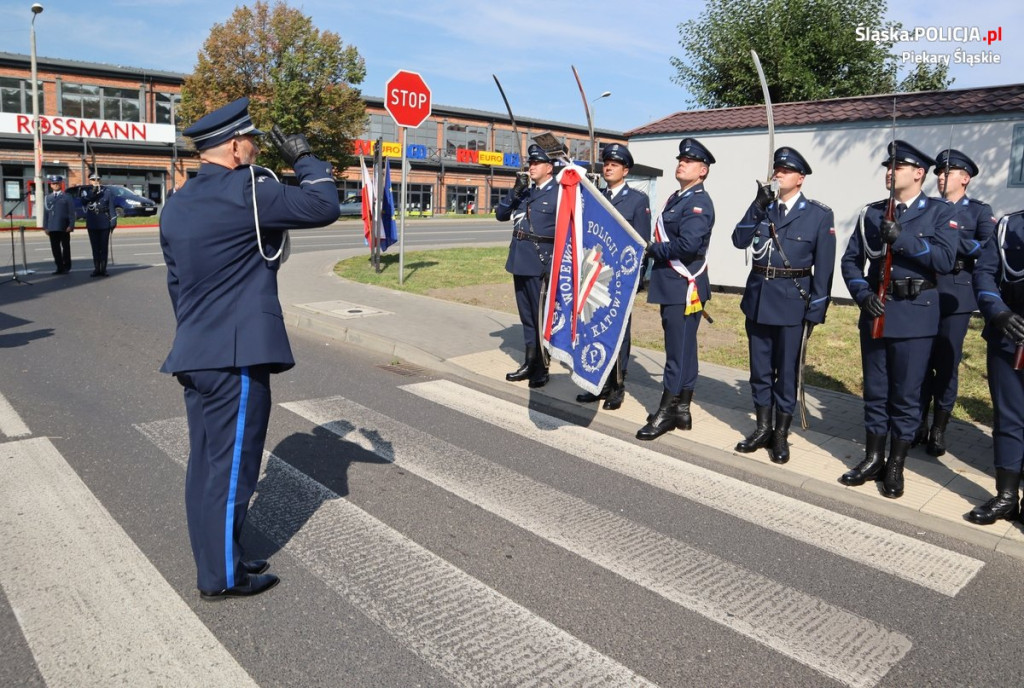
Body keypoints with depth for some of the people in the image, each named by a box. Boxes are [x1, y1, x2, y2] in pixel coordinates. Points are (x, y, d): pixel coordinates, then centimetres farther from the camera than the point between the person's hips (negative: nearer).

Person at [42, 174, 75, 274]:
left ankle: (66, 267, 11)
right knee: (55, 248, 2)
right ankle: (59, 267, 8)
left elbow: (71, 213, -1)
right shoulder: (47, 198, 13)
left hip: (64, 227, -3)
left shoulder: (67, 197, 4)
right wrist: (45, 227, 5)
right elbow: (45, 213, 12)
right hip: (52, 228, 3)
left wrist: (71, 225, -11)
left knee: (66, 247, 3)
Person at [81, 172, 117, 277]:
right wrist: (92, 193, -25)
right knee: (95, 248, 5)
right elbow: (83, 201, -13)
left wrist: (113, 221, -4)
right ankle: (96, 269, 10)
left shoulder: (106, 191, 4)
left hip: (104, 224, -1)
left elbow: (112, 207, 2)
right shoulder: (86, 191, 7)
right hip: (92, 225, 1)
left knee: (104, 247, 0)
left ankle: (103, 269, 5)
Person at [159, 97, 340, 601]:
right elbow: (323, 206, -15)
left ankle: (212, 562, 27)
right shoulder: (244, 190, -13)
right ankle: (222, 577, 14)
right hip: (237, 356, -9)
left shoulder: (177, 203, 14)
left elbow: (175, 282, 19)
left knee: (205, 462, 15)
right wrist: (303, 158, 0)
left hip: (193, 355, 9)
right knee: (231, 466, 2)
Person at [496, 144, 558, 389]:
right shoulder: (525, 191, 14)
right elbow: (501, 214, 11)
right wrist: (516, 192, -3)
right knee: (526, 315, 14)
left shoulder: (560, 193, -6)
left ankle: (541, 368, 11)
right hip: (520, 260, 7)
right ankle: (530, 362, 25)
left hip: (540, 263, -7)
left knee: (541, 315, 0)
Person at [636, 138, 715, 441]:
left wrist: (651, 249, -13)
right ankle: (681, 410, 22)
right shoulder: (675, 198, 17)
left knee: (679, 351, -3)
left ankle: (667, 412, 4)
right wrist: (654, 251, 1)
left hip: (684, 288, -10)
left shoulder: (699, 203, -12)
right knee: (682, 350, 14)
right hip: (669, 285, 10)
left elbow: (688, 245, -24)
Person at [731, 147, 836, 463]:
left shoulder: (820, 214, -4)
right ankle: (763, 428, 24)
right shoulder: (763, 207, 9)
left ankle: (781, 434, 17)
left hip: (792, 301, -4)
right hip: (757, 297, 4)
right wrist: (758, 207, -14)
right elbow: (739, 241, -5)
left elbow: (824, 267, -5)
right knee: (760, 367, 11)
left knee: (786, 369, 5)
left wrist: (816, 312, -8)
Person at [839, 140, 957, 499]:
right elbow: (851, 261, 7)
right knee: (875, 390, 11)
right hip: (875, 311, 3)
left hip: (915, 314, -3)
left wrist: (901, 238, -20)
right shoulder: (872, 212, 8)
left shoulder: (939, 212, -1)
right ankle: (873, 458, 23)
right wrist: (863, 295, -8)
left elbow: (945, 260, -13)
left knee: (906, 394, 4)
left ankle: (896, 466, 16)